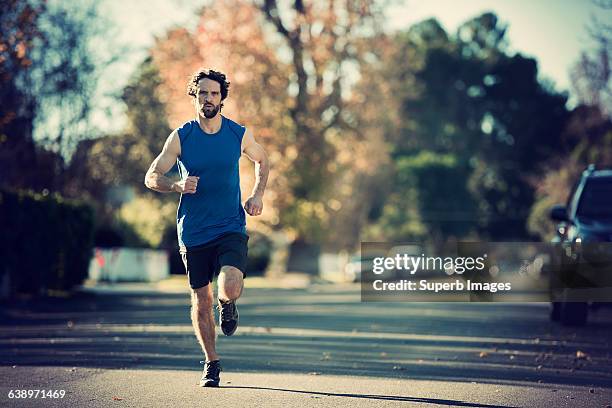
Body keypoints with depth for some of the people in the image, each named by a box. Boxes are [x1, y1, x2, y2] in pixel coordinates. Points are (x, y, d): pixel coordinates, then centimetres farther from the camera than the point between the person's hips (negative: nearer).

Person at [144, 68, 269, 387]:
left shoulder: (239, 134, -1)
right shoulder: (180, 137, -3)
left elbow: (262, 161, 19)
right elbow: (151, 177, -2)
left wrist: (257, 195, 3)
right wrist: (177, 186, -23)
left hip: (231, 228, -1)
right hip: (194, 232, 1)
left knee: (231, 288, -23)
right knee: (201, 301, 7)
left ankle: (227, 304, 16)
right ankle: (211, 364, 27)